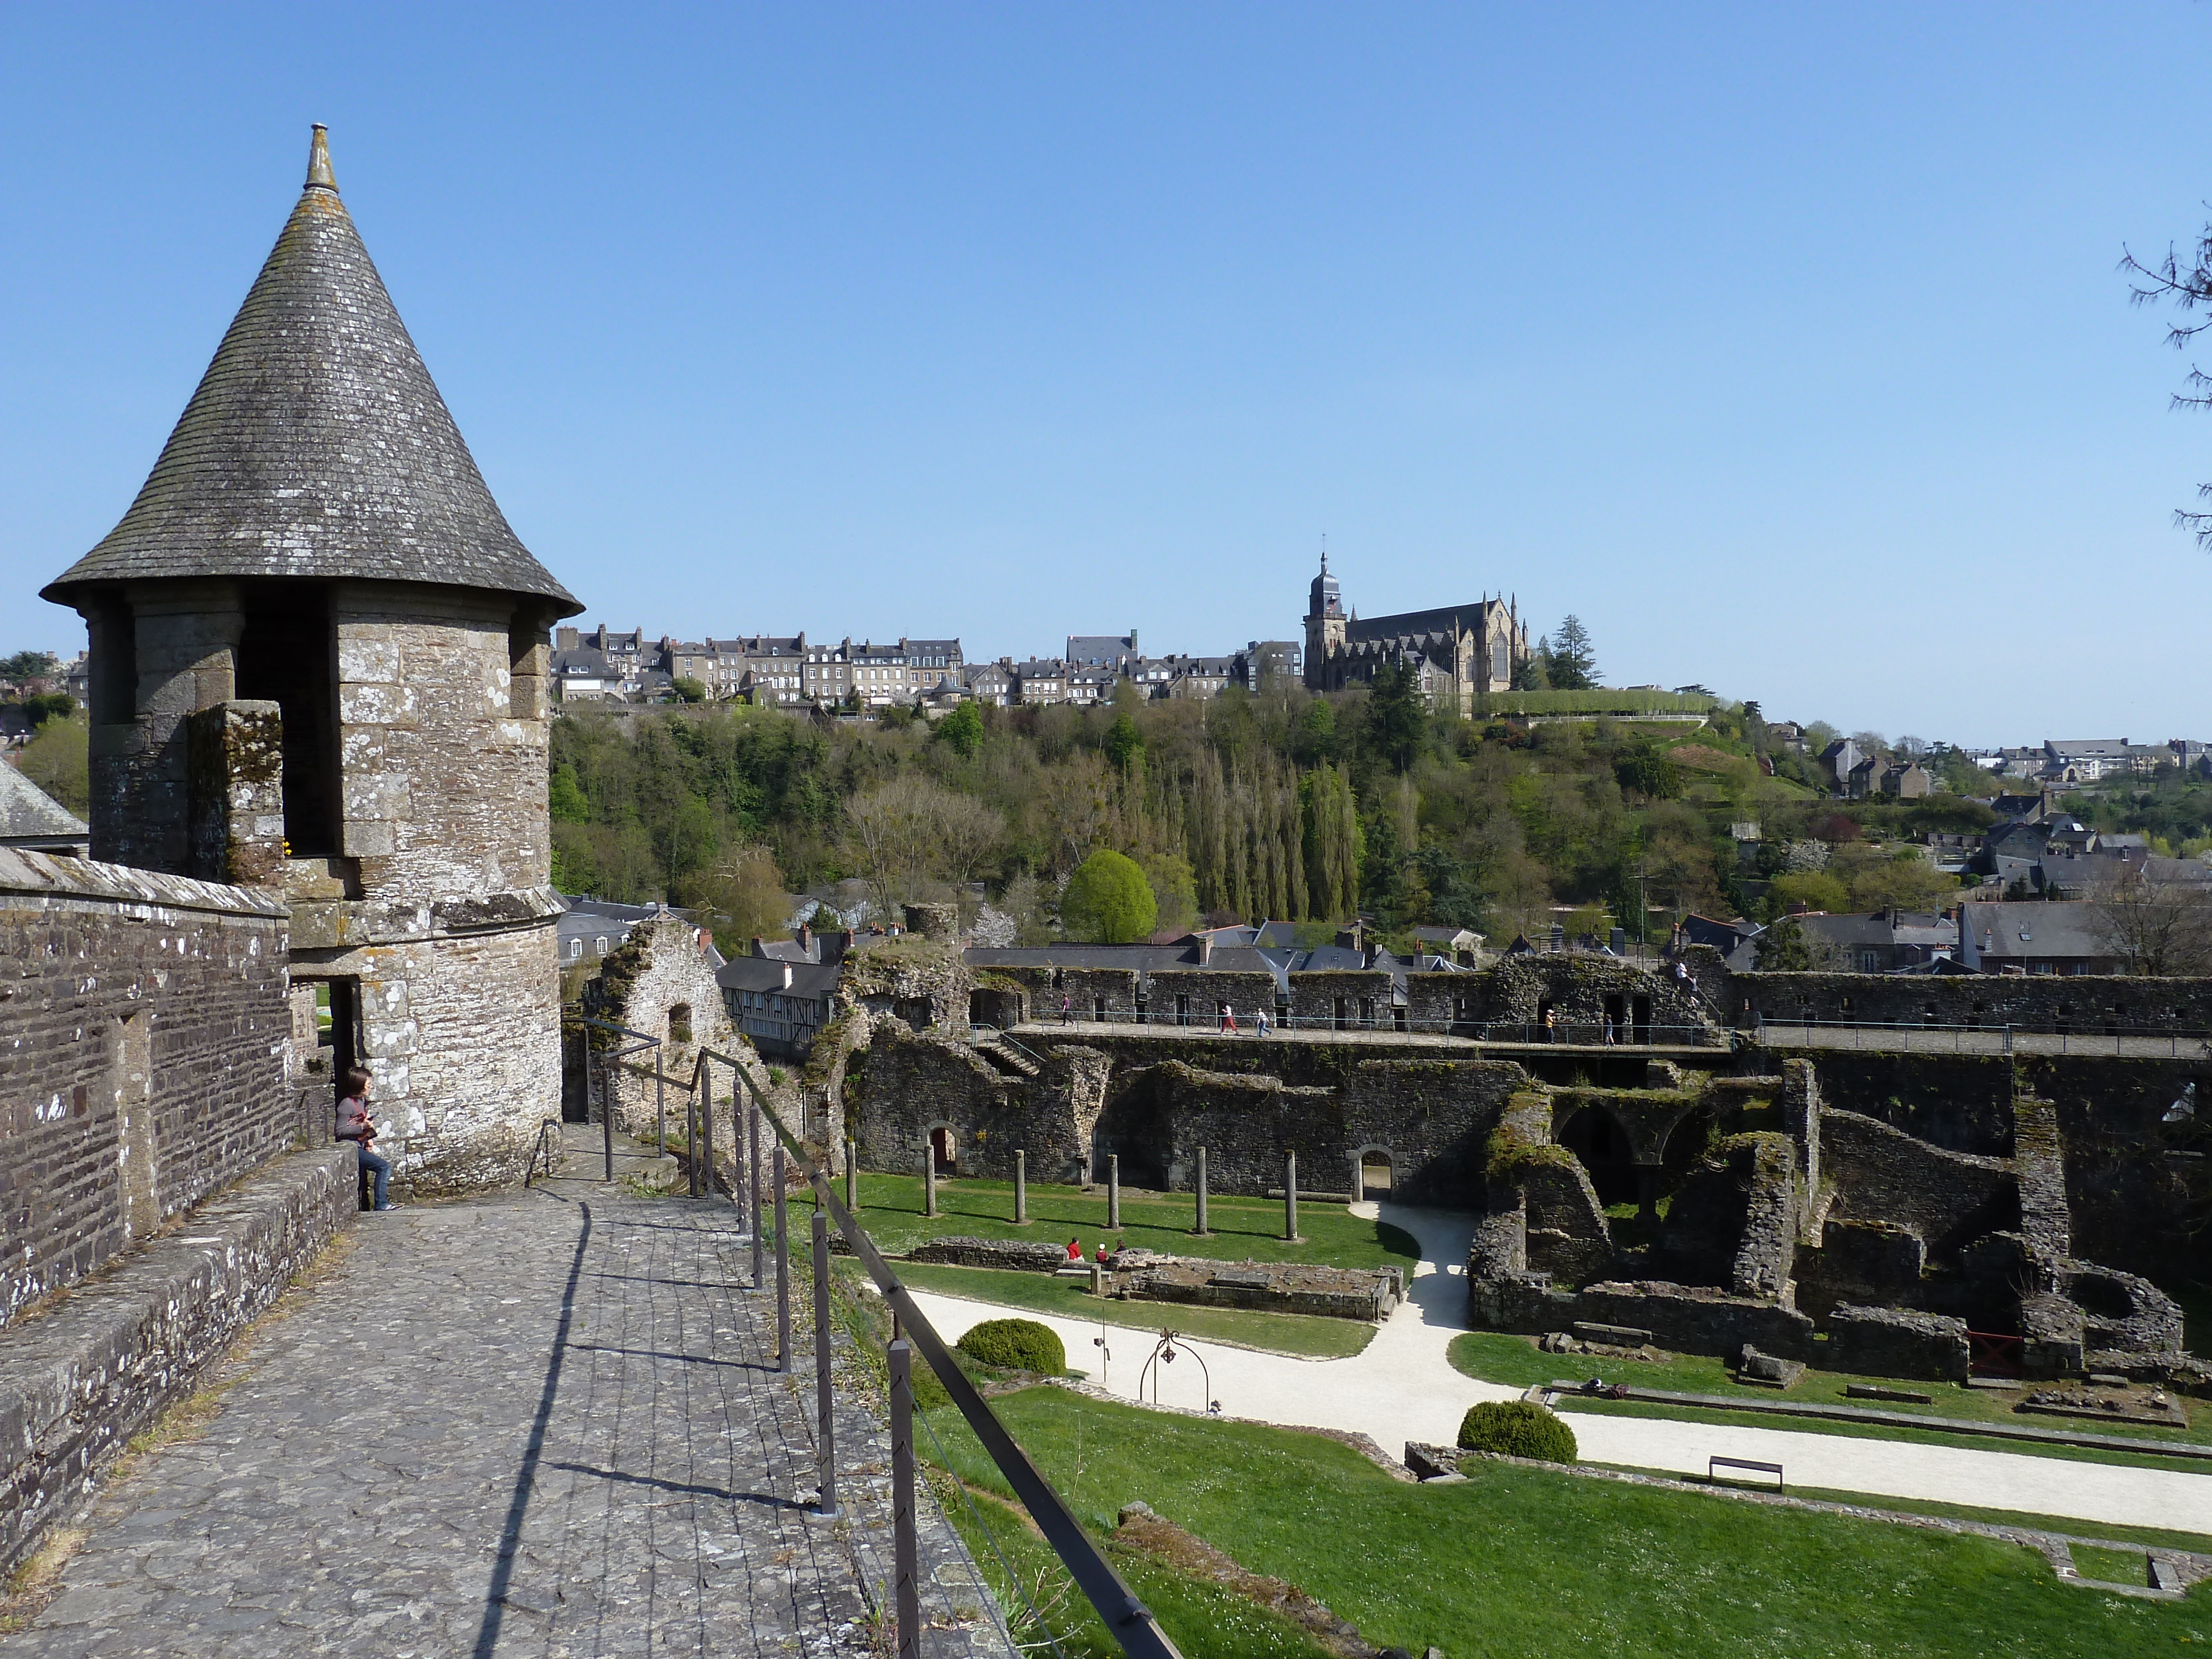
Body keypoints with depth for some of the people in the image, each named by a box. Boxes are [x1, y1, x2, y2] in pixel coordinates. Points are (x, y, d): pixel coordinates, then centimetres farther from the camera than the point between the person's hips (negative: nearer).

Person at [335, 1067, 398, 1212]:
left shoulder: (362, 1101, 13)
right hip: (350, 1149, -9)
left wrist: (368, 1140, 11)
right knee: (384, 1166, -17)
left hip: (360, 1147, 9)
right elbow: (340, 1131, -17)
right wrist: (362, 1127, -24)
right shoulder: (347, 1105, -14)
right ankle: (381, 1204, -16)